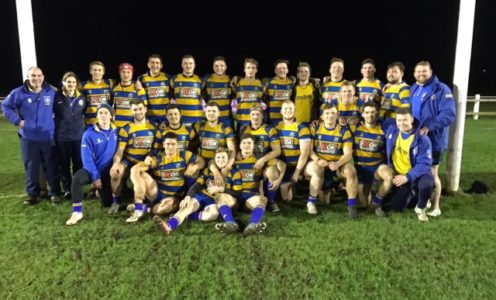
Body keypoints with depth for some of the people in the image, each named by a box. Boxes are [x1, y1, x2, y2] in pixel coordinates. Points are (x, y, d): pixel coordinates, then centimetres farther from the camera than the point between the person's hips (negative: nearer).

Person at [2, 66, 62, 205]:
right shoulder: (19, 93, -5)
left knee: (52, 167, 6)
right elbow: (5, 106, 7)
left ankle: (55, 193, 19)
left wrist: (56, 121, 4)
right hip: (29, 138, 0)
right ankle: (32, 193, 24)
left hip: (48, 137, 1)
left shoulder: (51, 91, -1)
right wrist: (17, 120, -3)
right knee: (31, 168, 9)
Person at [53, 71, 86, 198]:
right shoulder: (57, 97, -6)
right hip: (62, 137, -2)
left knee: (79, 164, 8)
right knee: (64, 164, 8)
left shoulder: (81, 97, 4)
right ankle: (67, 189, 21)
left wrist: (81, 124, 9)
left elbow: (85, 113, 16)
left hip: (79, 136, 2)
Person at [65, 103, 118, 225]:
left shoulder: (116, 132, -5)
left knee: (107, 203, 9)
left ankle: (100, 190, 44)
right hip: (92, 170, -3)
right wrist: (95, 176, -21)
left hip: (108, 172, 3)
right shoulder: (89, 134, -15)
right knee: (77, 178, -37)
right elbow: (87, 158, -17)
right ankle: (77, 212, -26)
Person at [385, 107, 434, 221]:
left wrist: (407, 177, -32)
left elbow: (424, 164, -23)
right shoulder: (391, 131, -6)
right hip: (399, 175, 4)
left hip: (417, 174, -4)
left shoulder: (422, 138, -19)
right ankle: (411, 194, 32)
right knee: (397, 207, -1)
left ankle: (421, 208, -6)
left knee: (426, 184, -38)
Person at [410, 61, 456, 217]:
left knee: (432, 174, 2)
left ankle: (436, 207, 17)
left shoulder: (442, 89, -10)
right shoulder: (412, 90, 11)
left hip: (433, 140, -6)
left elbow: (449, 114, -20)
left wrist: (429, 127, -29)